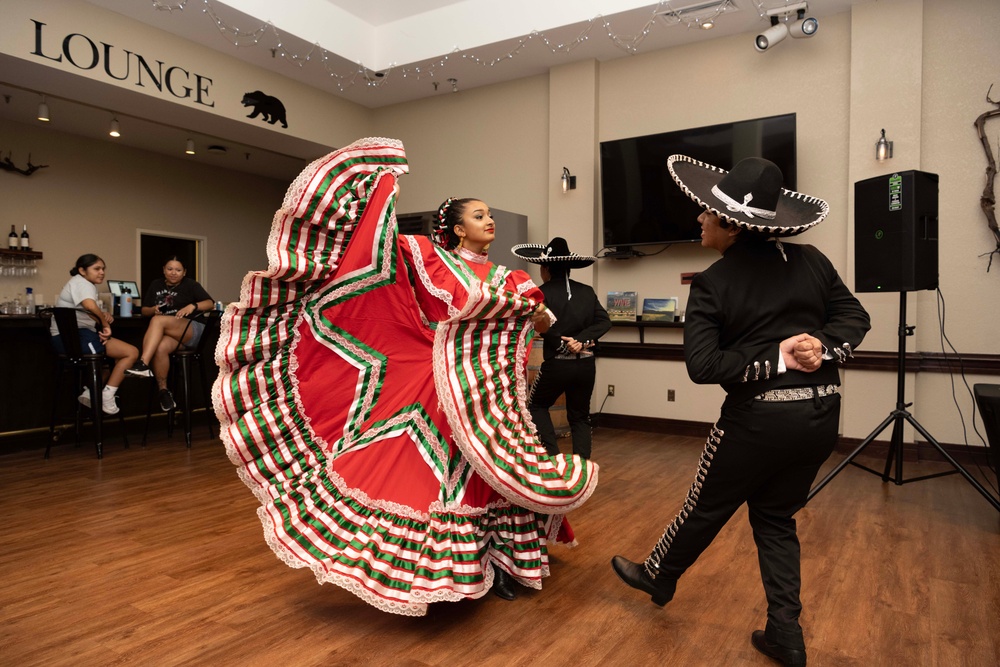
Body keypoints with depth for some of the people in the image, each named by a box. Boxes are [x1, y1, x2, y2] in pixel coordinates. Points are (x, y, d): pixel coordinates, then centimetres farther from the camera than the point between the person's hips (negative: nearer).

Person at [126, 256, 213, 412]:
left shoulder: (190, 285, 11)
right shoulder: (156, 285, 21)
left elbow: (210, 303, 0)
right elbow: (144, 310, 22)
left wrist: (192, 306, -19)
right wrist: (153, 309, -2)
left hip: (191, 331, -3)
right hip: (166, 333, 3)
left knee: (158, 320, -32)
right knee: (160, 348, -34)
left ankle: (143, 364, -42)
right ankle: (163, 391, -25)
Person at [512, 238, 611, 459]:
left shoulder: (543, 292, -6)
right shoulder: (587, 291, 6)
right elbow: (604, 321, -3)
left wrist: (563, 345, -8)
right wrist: (581, 340, -12)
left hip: (557, 363, -4)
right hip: (586, 363, 4)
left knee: (536, 406, 19)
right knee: (580, 416, 17)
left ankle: (552, 453, 7)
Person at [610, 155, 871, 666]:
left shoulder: (713, 284, -11)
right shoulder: (810, 261, 3)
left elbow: (702, 366, -18)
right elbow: (855, 318, 6)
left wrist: (777, 360, -15)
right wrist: (823, 348, -9)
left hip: (760, 418, -5)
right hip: (821, 413, 5)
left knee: (706, 508, 15)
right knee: (776, 517, 20)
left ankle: (657, 577, 39)